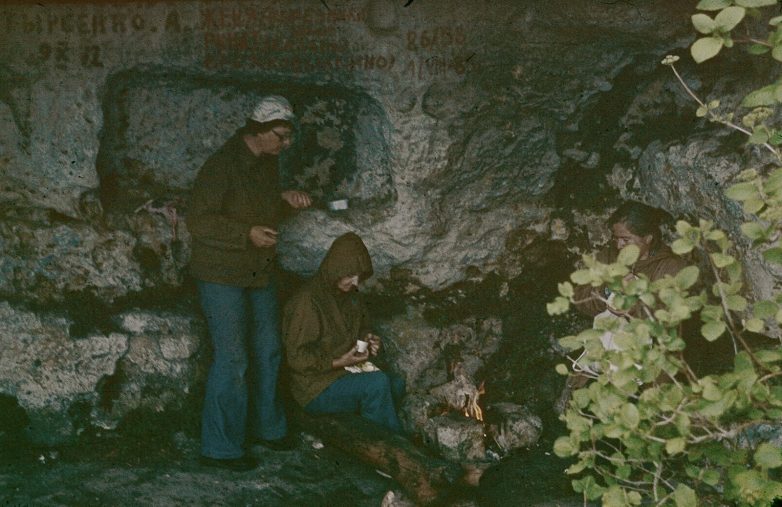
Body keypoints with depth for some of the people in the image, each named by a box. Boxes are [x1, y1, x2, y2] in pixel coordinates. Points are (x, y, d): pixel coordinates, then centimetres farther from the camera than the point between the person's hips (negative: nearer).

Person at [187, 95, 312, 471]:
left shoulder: (268, 162, 7)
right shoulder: (222, 166, -20)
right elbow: (198, 221, -23)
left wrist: (285, 199, 2)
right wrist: (248, 235, -29)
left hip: (260, 272, 9)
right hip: (222, 276, -9)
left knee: (267, 352, 17)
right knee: (232, 360, -6)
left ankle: (265, 427, 34)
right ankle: (219, 448, 6)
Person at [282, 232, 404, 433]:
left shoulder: (349, 295, 7)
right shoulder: (307, 302, -18)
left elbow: (361, 328, 24)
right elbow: (297, 358, -17)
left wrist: (368, 340, 1)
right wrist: (339, 362, -23)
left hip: (344, 376, 8)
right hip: (315, 390, -8)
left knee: (396, 384, -16)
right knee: (377, 382, -27)